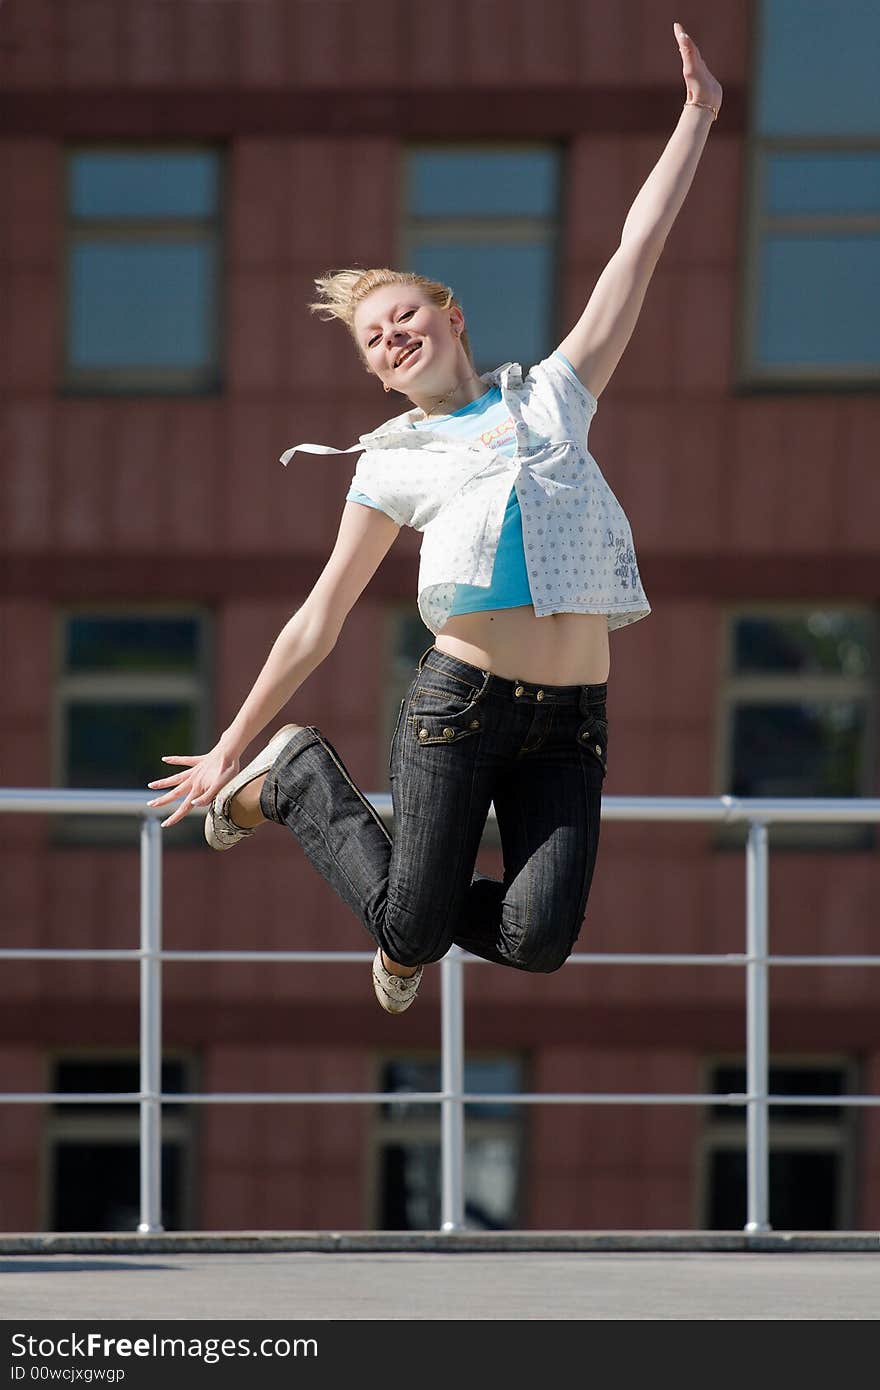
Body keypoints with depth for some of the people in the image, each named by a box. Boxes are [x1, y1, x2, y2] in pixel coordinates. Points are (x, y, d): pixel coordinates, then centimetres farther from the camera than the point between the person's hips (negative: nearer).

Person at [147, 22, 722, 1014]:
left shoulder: (552, 398, 15)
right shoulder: (394, 466, 10)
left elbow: (637, 252, 13)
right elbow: (318, 623, 13)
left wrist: (697, 116, 11)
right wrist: (232, 745, 12)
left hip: (570, 718, 2)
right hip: (460, 698, -2)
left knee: (538, 942, -12)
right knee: (411, 930, -3)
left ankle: (418, 917, 23)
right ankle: (298, 779, 24)